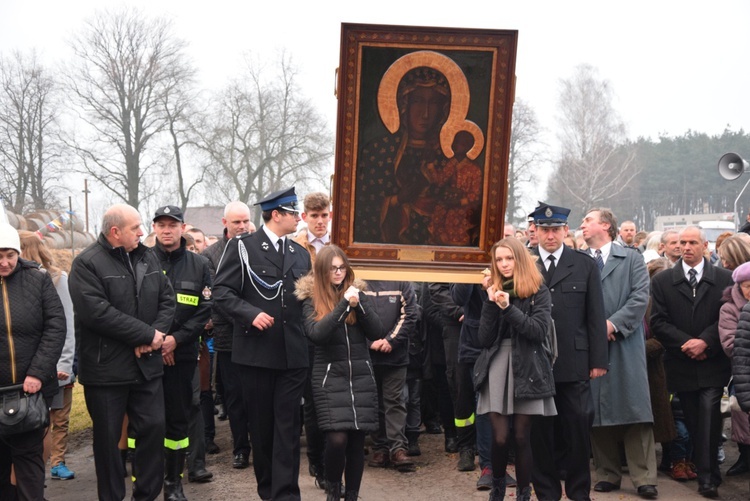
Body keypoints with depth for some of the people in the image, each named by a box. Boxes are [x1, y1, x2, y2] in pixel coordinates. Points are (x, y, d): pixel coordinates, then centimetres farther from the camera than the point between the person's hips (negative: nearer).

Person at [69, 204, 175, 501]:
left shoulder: (148, 258, 9)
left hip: (147, 364, 6)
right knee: (108, 437, 7)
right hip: (106, 368, -5)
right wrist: (146, 334, -20)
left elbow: (167, 299, 7)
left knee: (154, 427, 7)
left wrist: (157, 333, -13)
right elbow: (96, 312, -24)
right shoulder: (87, 263, -12)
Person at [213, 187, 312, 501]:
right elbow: (222, 291, -6)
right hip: (255, 352, -3)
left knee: (288, 426, 0)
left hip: (293, 354, 3)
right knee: (260, 424, 9)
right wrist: (250, 313, -18)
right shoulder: (241, 246, -1)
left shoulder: (301, 254, 14)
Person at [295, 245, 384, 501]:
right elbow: (316, 333, -17)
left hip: (361, 375, 3)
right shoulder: (311, 298, 0)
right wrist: (344, 303, -19)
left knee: (357, 440, 3)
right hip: (330, 376, -3)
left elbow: (377, 332, 0)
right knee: (337, 439, -14)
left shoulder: (358, 292, 8)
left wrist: (359, 303, -13)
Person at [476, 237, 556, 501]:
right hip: (498, 366, 2)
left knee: (522, 436, 0)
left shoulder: (538, 291, 1)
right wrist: (491, 304, -10)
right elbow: (484, 339, 1)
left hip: (527, 368, -2)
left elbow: (539, 330, -13)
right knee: (500, 437, -3)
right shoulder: (494, 291, 10)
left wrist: (508, 308, -19)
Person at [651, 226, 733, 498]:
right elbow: (658, 322, -2)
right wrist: (686, 343, -12)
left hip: (712, 363, -2)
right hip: (681, 363, 2)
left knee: (708, 418, -12)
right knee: (692, 422, 10)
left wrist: (705, 342, -15)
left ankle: (708, 477, -7)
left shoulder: (724, 278, 2)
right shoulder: (662, 280, 4)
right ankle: (706, 471, 24)